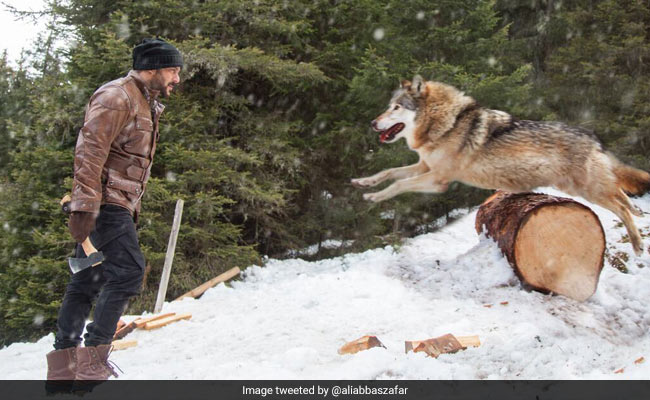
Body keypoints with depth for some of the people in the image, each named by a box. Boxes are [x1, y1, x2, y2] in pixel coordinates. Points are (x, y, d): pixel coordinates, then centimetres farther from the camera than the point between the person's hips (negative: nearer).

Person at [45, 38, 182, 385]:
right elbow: (89, 152, -20)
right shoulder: (116, 97, -11)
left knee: (86, 281, 9)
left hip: (117, 205, 10)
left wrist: (133, 209, 23)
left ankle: (63, 364, 14)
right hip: (104, 202, -10)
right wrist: (84, 206, -26)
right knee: (128, 270, -14)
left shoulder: (147, 106, 21)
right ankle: (93, 359, -10)